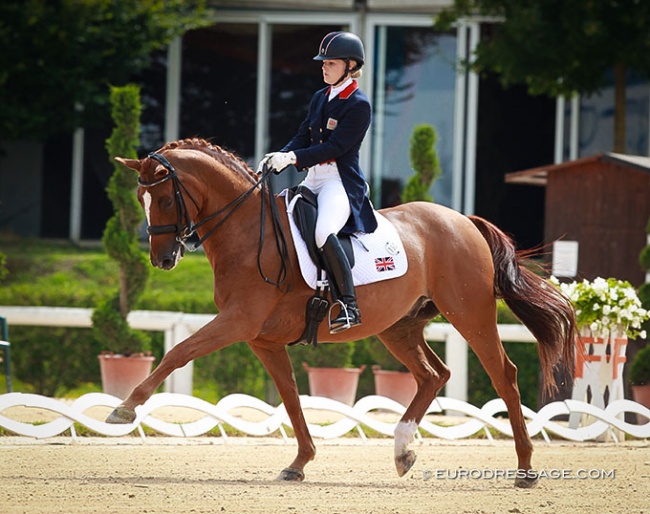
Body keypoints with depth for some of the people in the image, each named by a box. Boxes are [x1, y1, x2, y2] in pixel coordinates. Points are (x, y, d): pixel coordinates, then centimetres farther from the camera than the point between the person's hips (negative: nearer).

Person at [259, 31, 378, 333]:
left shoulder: (359, 105, -8)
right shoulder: (319, 98, 16)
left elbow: (335, 147, -16)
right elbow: (303, 137, 13)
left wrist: (293, 158, -24)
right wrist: (278, 158, -6)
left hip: (342, 182, -9)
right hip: (313, 180, 9)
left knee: (323, 233, -34)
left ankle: (349, 305, -29)